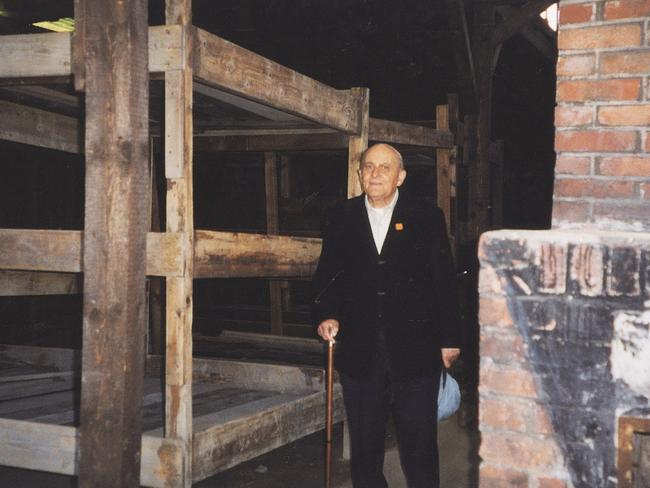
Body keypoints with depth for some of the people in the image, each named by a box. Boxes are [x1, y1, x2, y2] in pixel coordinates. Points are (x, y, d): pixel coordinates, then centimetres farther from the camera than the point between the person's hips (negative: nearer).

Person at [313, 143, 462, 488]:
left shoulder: (427, 218, 1)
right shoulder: (341, 218, 6)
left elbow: (445, 282, 1)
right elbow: (327, 275, 10)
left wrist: (449, 340, 0)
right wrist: (326, 314, -7)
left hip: (415, 352, -2)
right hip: (360, 353, 2)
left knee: (419, 443, 6)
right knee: (364, 444, 12)